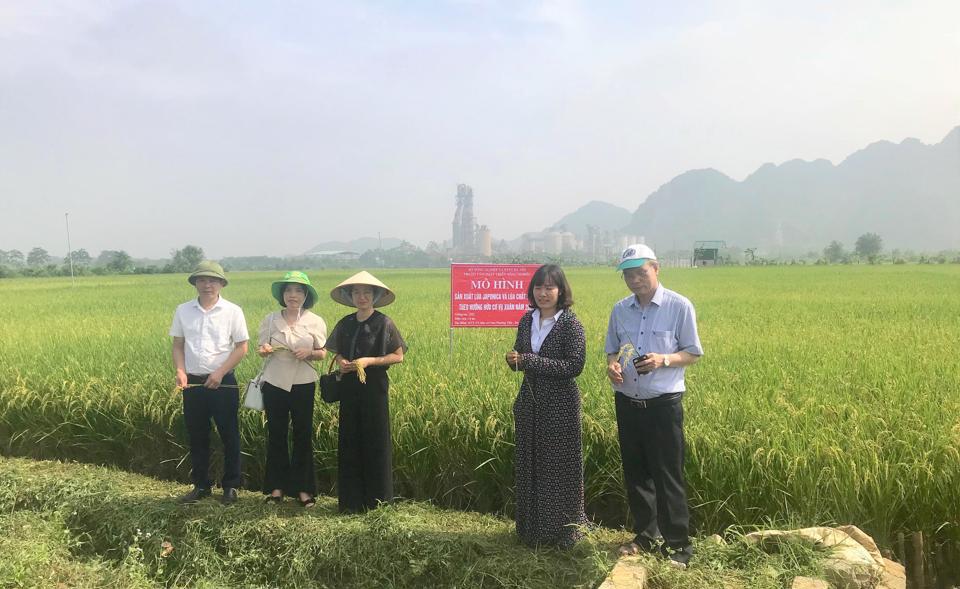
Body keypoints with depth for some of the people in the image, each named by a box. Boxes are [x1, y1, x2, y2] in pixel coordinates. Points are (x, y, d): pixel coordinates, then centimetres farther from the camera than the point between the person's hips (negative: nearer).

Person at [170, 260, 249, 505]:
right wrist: (180, 371, -8)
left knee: (229, 436, 5)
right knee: (197, 437, 12)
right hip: (192, 383, 3)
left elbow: (242, 347, -5)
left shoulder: (232, 311, -5)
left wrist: (220, 373, -14)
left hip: (223, 383, -3)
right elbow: (178, 345, 8)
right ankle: (201, 485, 26)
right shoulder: (183, 311, 4)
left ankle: (231, 486, 18)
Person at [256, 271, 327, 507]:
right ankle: (277, 486, 21)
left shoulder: (315, 322, -3)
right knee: (276, 435, 8)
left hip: (303, 385, -1)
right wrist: (264, 350, -18)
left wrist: (310, 353, -18)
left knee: (303, 435, 4)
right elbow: (261, 350, 5)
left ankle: (303, 488, 16)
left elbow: (323, 353, 3)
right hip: (275, 384, 1)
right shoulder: (270, 320, 0)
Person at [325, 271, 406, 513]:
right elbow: (338, 353, 17)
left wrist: (369, 361, -16)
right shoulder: (345, 324, 8)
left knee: (376, 442, 2)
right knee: (349, 442, 6)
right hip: (349, 388, 5)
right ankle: (351, 500, 15)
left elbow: (398, 356, -6)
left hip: (374, 388, -4)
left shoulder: (383, 323, -6)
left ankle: (376, 498, 14)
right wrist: (340, 362, -6)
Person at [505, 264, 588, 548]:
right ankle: (532, 528, 29)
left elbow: (574, 365, -18)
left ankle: (564, 531, 23)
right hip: (529, 402, 6)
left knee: (559, 468, 5)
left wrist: (529, 360, -22)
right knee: (529, 466, 14)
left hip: (560, 405, -6)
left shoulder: (570, 323, -12)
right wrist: (514, 360, -11)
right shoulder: (527, 320, 5)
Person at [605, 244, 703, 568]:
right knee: (635, 473, 13)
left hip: (663, 403, -5)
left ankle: (677, 546, 13)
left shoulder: (680, 306, -6)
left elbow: (693, 353, -2)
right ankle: (645, 536, 29)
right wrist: (612, 365, -8)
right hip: (627, 403, 5)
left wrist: (664, 360, -21)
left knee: (668, 477, 0)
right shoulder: (620, 309, 7)